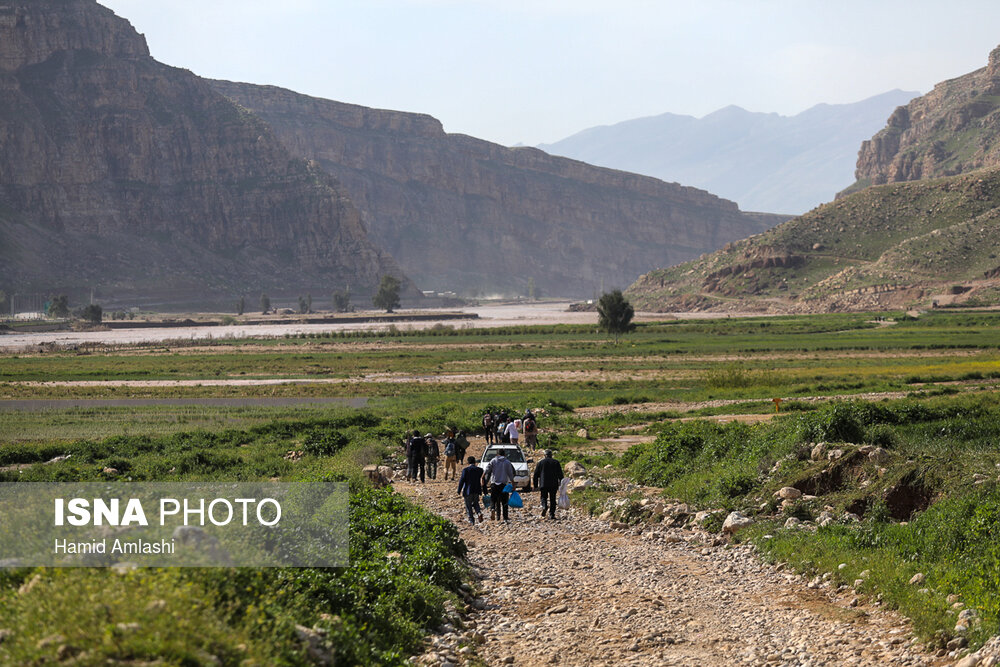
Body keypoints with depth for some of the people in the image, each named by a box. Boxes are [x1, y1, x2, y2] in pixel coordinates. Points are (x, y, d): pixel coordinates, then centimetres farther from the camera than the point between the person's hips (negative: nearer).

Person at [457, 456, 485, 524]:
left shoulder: (465, 470, -9)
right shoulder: (480, 470, 0)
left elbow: (462, 480, -9)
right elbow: (482, 480, 8)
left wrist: (459, 490, -3)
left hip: (468, 491, -3)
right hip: (477, 490, 3)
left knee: (468, 506, 7)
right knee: (476, 503, 21)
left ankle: (471, 520, 4)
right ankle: (479, 512, -7)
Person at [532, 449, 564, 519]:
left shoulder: (540, 462, 5)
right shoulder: (556, 462, 6)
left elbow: (536, 475, 6)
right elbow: (560, 475, 4)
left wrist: (536, 486, 11)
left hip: (543, 484, -1)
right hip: (554, 485, 1)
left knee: (544, 498, 10)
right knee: (552, 499, 7)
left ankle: (544, 507, -19)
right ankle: (552, 514, 2)